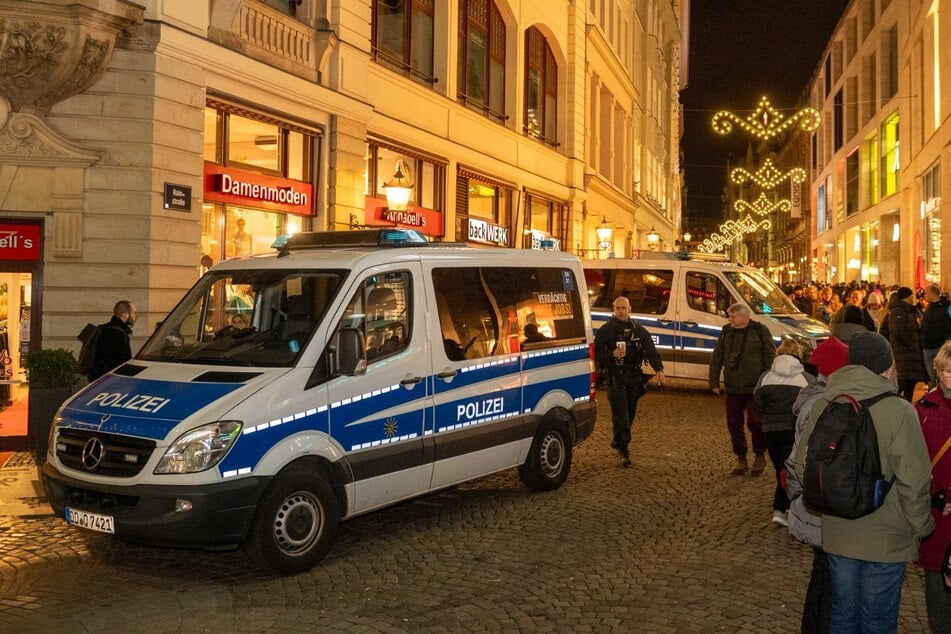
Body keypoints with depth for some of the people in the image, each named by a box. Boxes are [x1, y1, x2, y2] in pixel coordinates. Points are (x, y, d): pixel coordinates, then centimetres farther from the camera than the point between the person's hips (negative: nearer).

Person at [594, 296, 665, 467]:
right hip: (614, 379, -4)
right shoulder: (606, 330, 0)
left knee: (630, 414, 10)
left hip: (633, 378, 4)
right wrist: (612, 354, -22)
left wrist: (658, 369, -9)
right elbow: (597, 353, -3)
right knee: (621, 415, -11)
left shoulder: (639, 330, 10)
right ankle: (623, 449, -8)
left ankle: (618, 442, 28)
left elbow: (651, 350, 5)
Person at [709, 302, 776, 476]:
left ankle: (760, 456, 16)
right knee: (734, 424, 7)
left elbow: (770, 358, -4)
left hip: (754, 388, -4)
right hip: (732, 388, 5)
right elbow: (717, 358, 11)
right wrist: (714, 381, 8)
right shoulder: (726, 332, 7)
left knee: (755, 422, -4)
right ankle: (740, 458, 21)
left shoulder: (760, 331, -6)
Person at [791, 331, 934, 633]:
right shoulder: (898, 410, -21)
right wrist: (922, 526, -1)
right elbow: (914, 482, -19)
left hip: (836, 534, 4)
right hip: (885, 540, -4)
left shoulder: (823, 404, -7)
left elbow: (802, 464, -1)